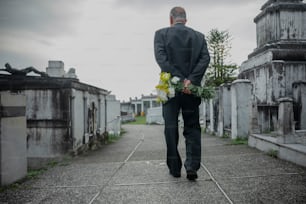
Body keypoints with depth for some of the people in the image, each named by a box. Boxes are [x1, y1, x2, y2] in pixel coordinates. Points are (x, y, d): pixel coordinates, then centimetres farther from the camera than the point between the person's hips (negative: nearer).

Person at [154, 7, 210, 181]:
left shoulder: (161, 34, 3)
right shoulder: (199, 36, 9)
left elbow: (161, 58, -11)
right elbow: (205, 58, -4)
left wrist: (180, 79, -14)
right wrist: (190, 80, -13)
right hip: (192, 89, 2)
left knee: (171, 128, 8)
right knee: (193, 128, 9)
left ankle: (175, 168, 13)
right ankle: (192, 166, -2)